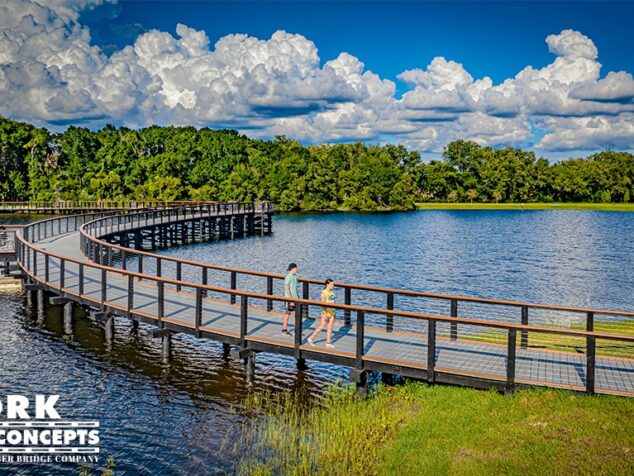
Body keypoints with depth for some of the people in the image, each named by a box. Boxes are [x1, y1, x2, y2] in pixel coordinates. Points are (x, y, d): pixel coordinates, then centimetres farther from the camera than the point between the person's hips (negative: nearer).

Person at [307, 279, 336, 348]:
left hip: (332, 312, 7)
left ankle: (328, 342, 12)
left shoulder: (332, 292, 9)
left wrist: (334, 311, 15)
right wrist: (325, 313, -22)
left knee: (330, 327, 6)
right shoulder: (324, 292, -14)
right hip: (326, 311, -7)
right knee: (322, 326, -2)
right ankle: (311, 338, 10)